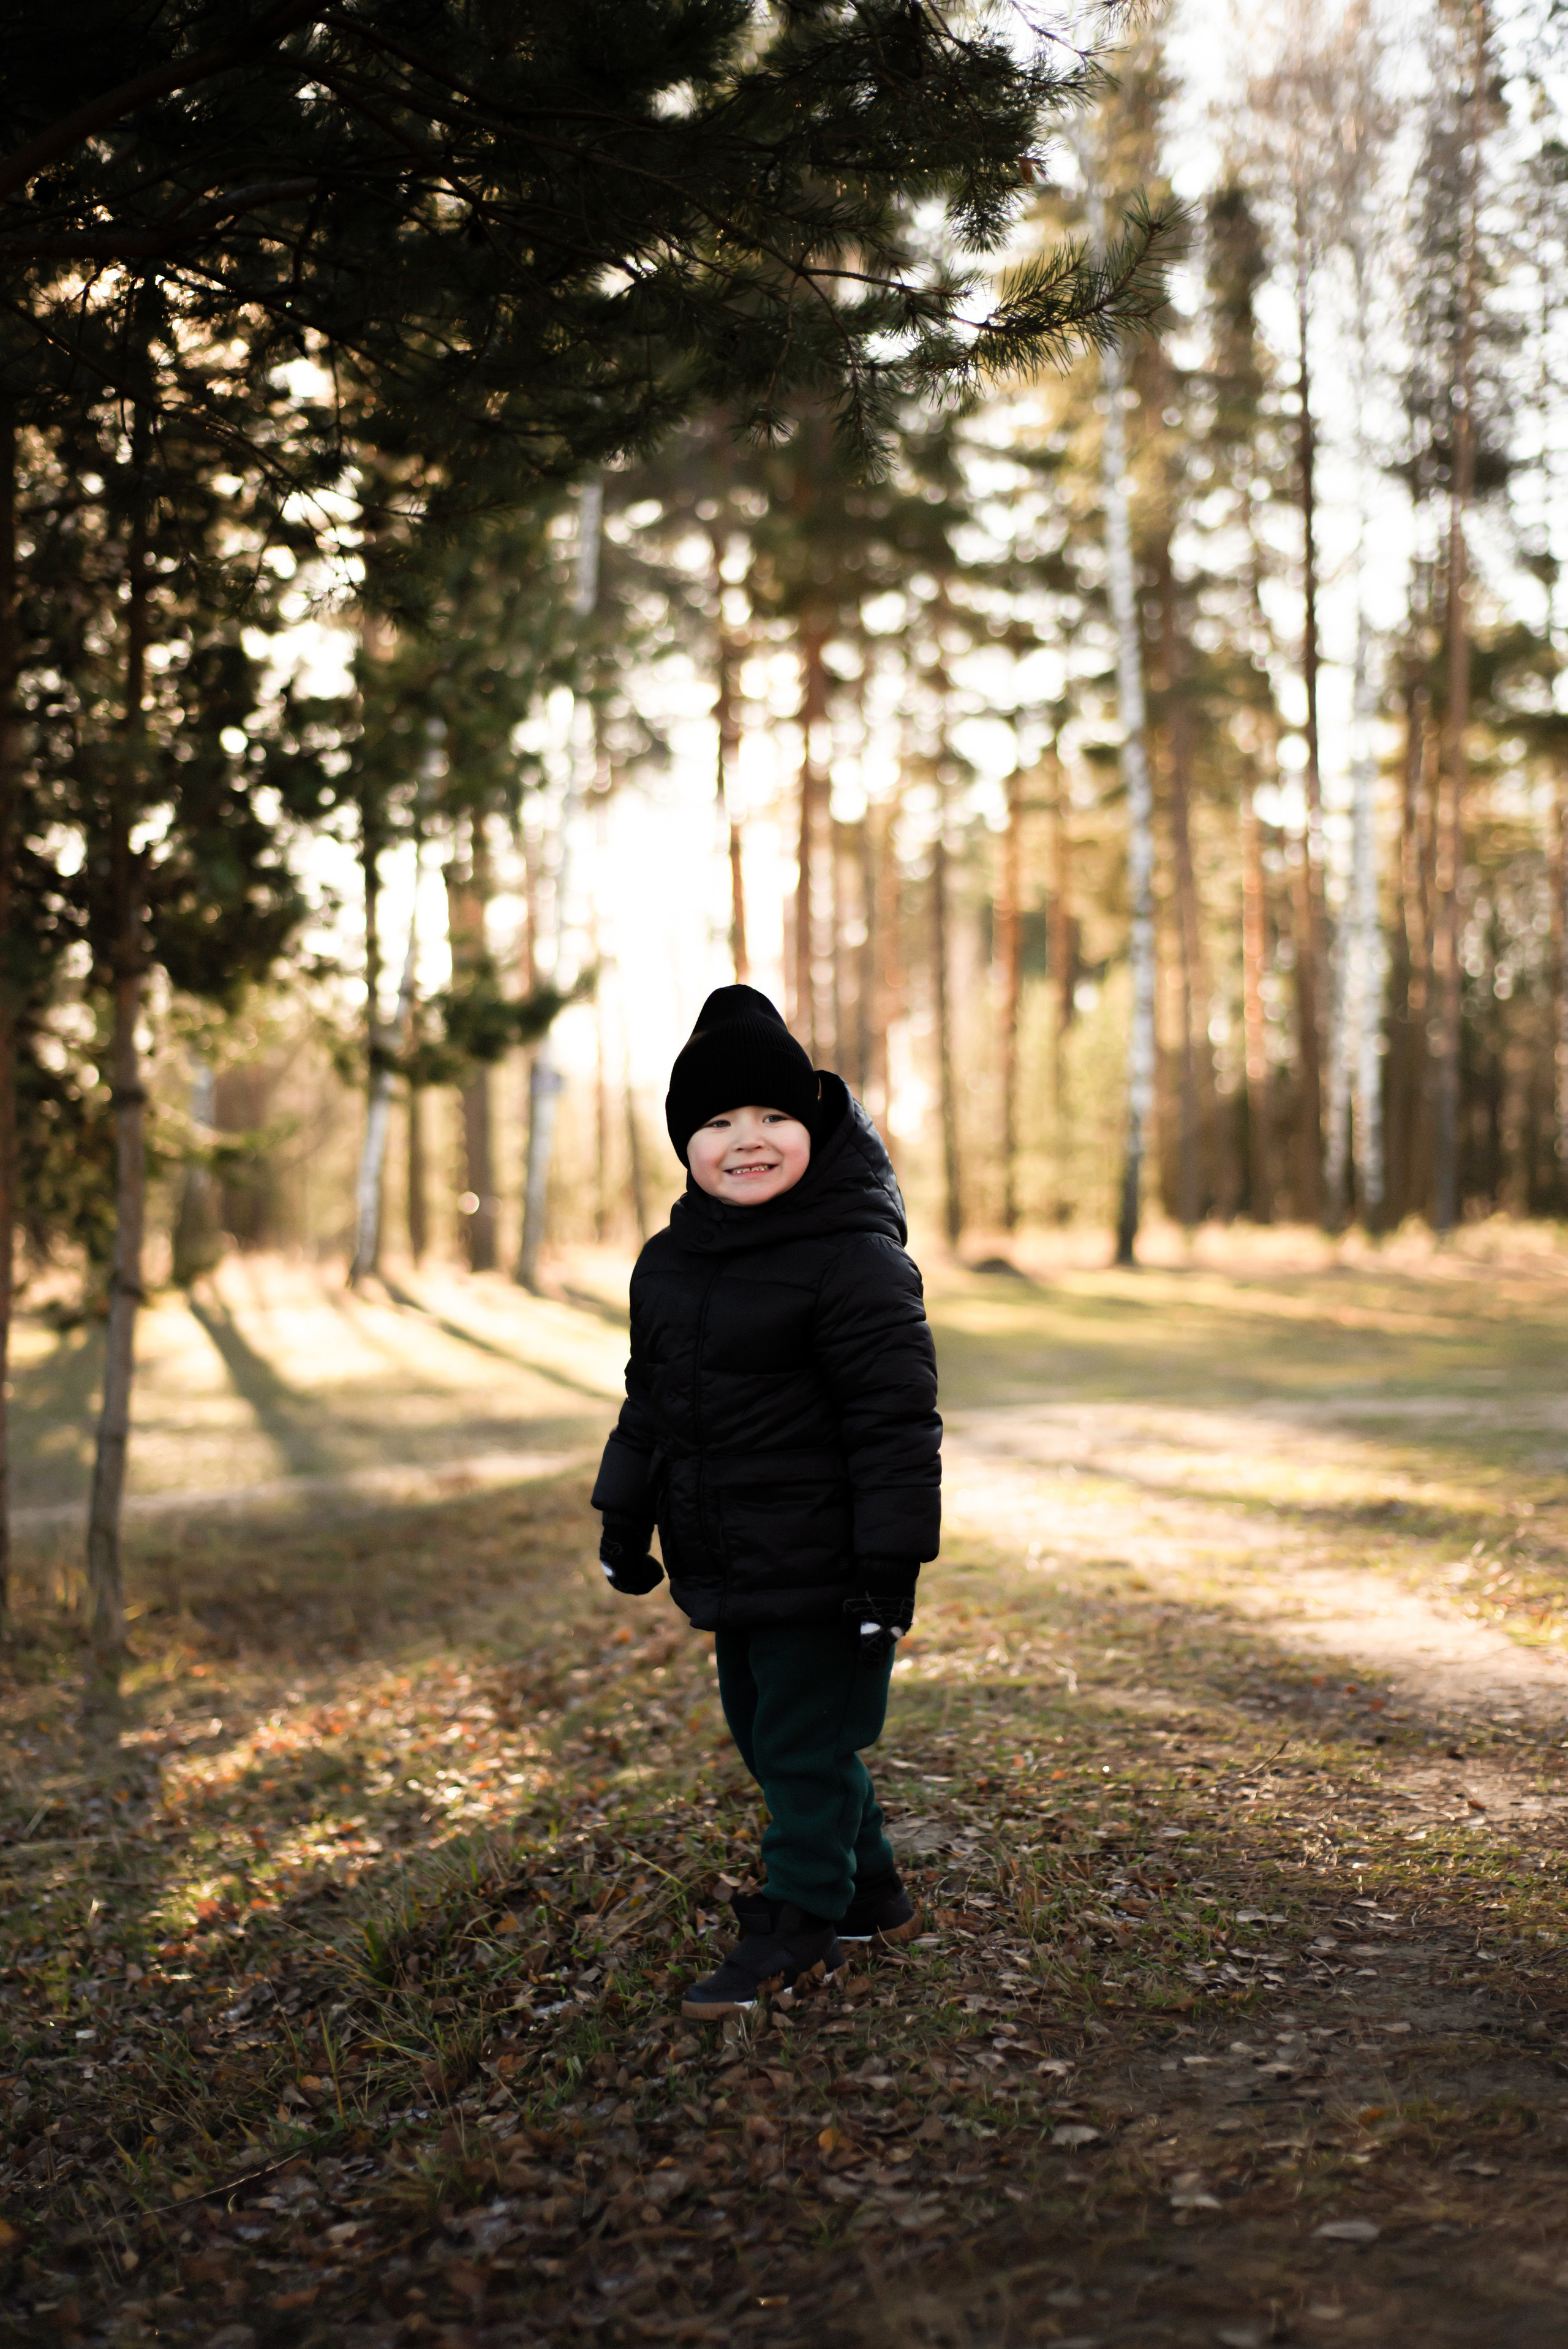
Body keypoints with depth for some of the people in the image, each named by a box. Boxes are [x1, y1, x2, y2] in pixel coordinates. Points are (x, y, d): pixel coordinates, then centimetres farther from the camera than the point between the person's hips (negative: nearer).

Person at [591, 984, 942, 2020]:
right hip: (728, 1567, 9)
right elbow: (649, 1399, 19)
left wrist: (890, 1563, -20)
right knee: (765, 1733, 18)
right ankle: (872, 1893, 36)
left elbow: (896, 1420, -18)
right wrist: (625, 1519, 18)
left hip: (822, 1575, -8)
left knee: (805, 1743, 1)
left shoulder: (855, 1259, -17)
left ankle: (797, 1926, 17)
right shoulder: (668, 1263, 7)